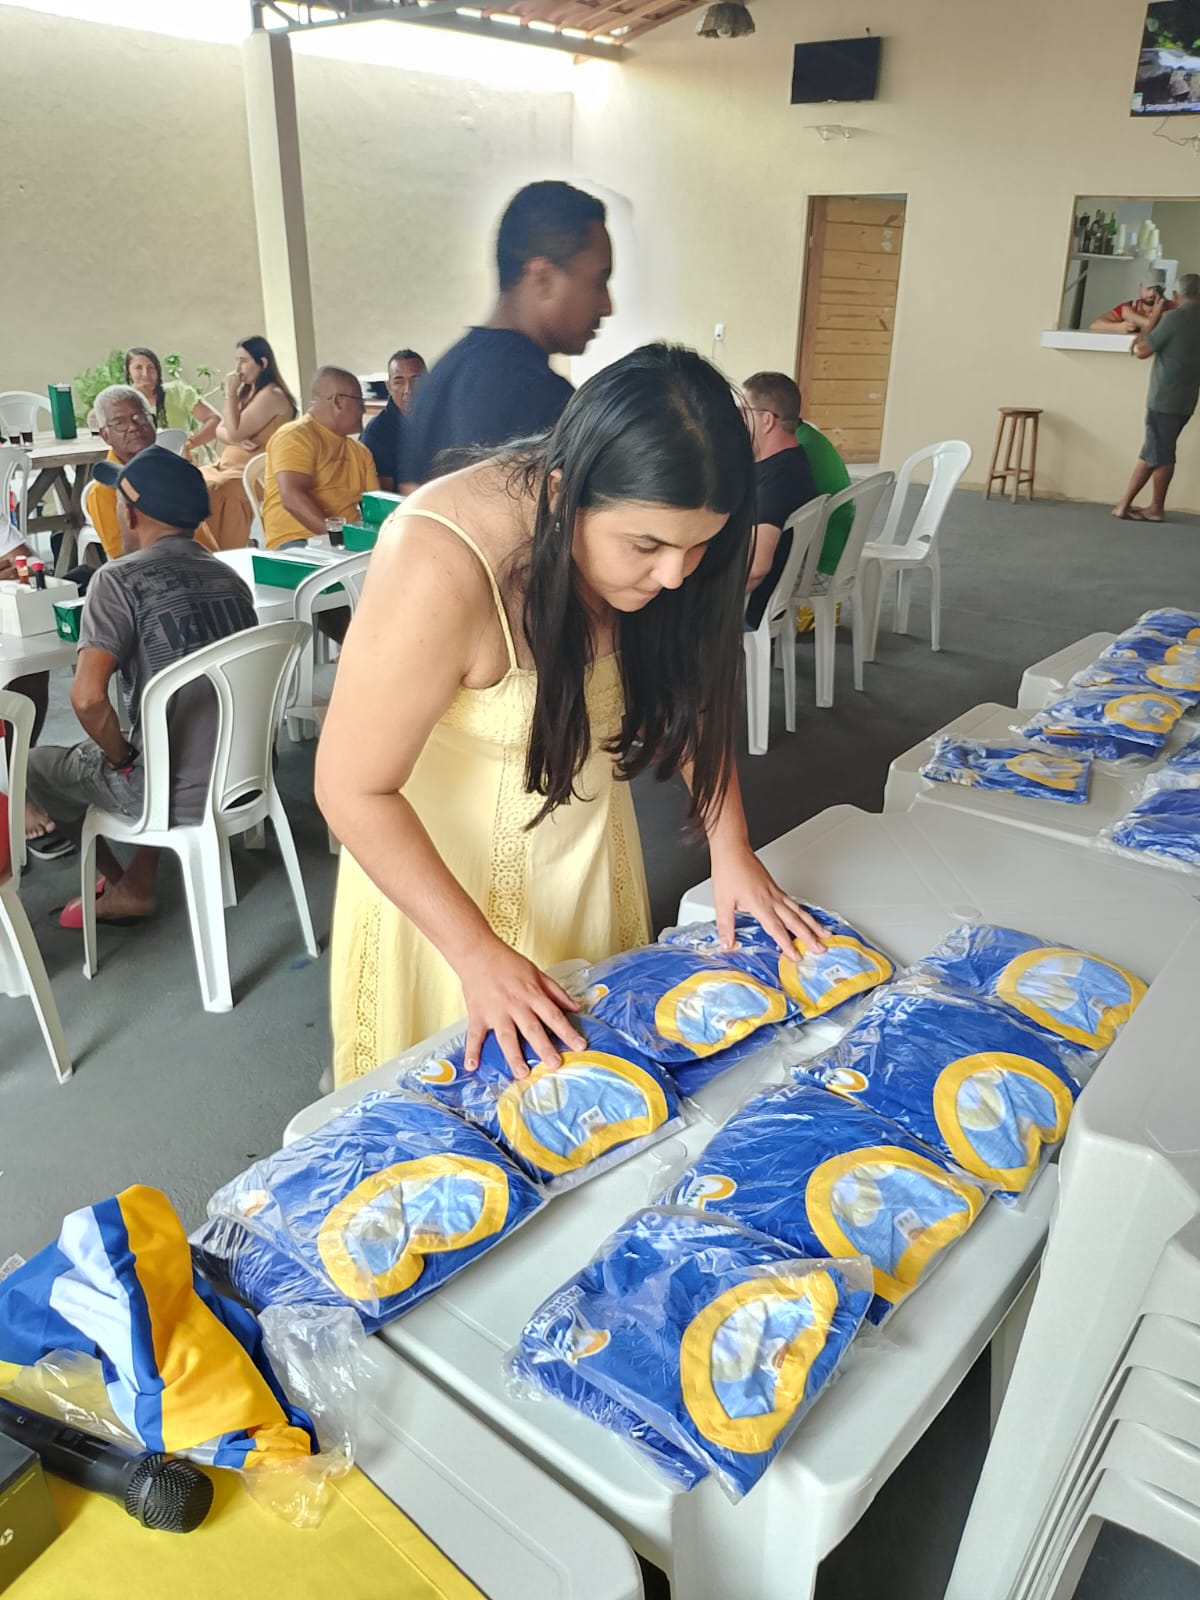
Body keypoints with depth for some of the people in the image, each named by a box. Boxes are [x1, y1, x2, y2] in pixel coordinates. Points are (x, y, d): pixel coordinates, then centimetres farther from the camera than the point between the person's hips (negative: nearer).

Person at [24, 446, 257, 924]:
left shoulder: (121, 579, -13)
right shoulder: (228, 577, 7)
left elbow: (87, 697, -24)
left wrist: (121, 759, -5)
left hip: (181, 792, -7)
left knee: (36, 766, 21)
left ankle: (122, 886, 35)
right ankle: (137, 884, 30)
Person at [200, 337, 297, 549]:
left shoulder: (271, 396, -13)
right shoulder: (246, 390, 16)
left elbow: (234, 432, -18)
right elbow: (221, 431, 11)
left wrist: (230, 393, -11)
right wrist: (236, 440, -11)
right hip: (228, 467, 9)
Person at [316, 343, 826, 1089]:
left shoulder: (646, 535, -18)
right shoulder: (441, 567, -34)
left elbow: (695, 689, -2)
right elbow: (354, 787, -27)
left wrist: (732, 847, -10)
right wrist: (478, 954, -26)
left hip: (590, 842, 5)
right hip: (437, 853, -4)